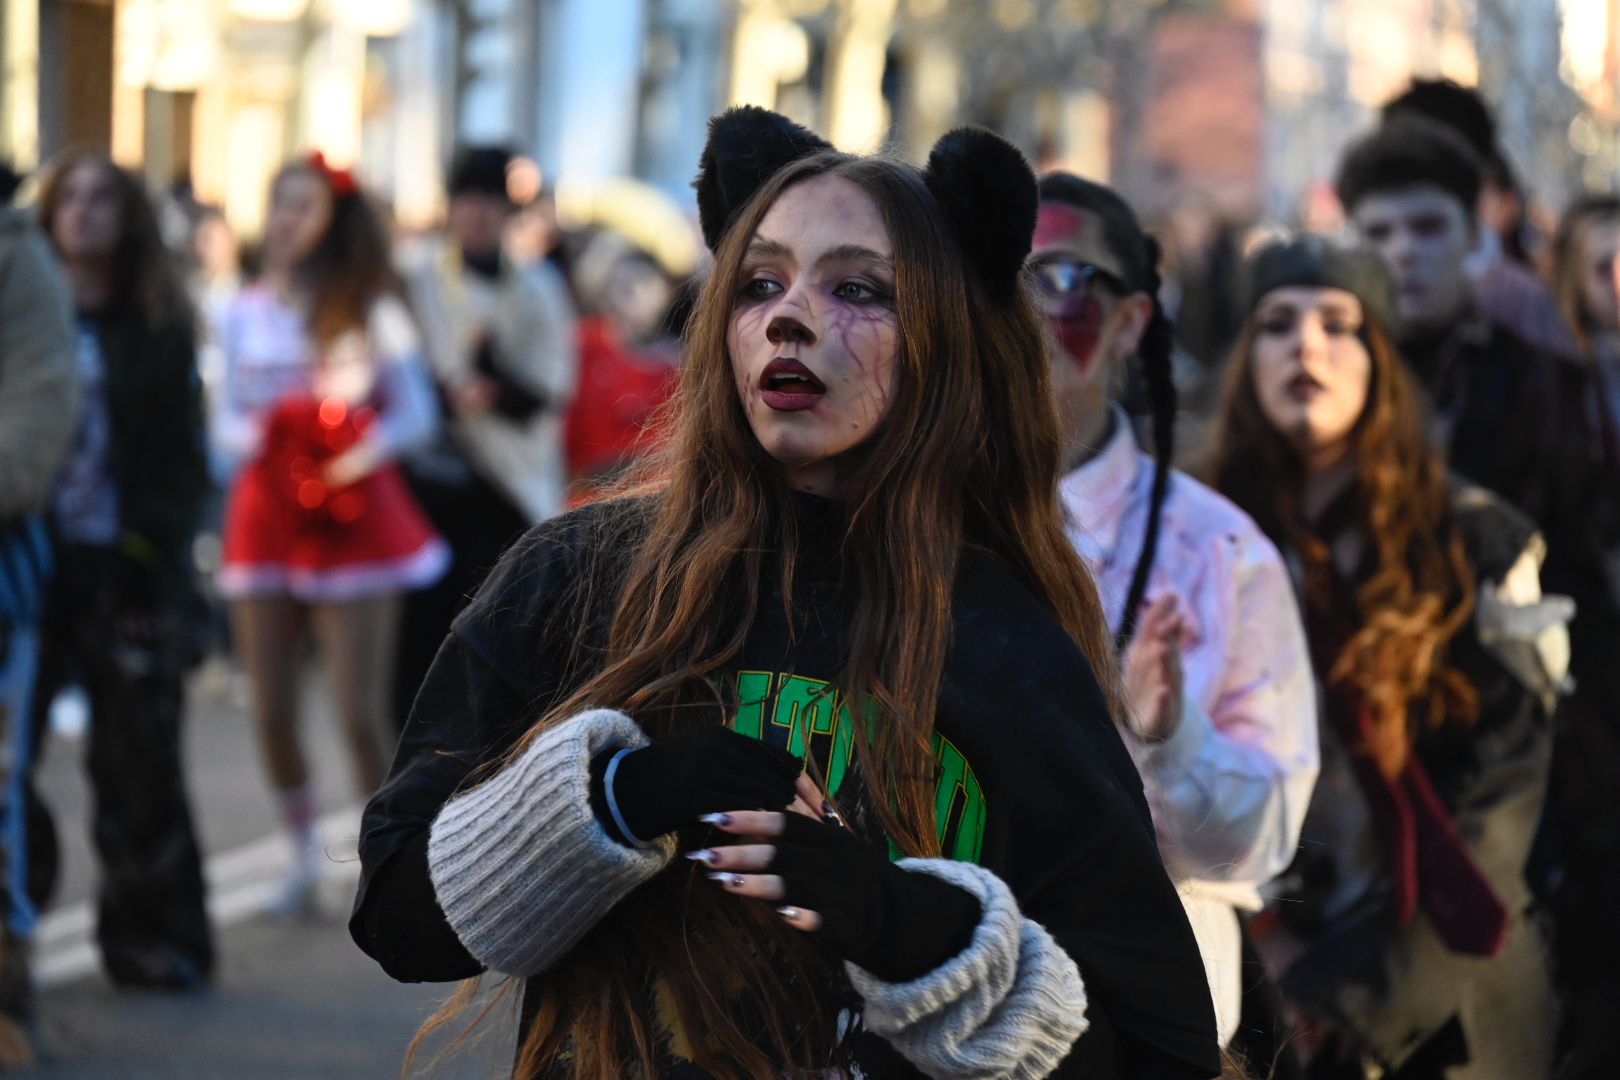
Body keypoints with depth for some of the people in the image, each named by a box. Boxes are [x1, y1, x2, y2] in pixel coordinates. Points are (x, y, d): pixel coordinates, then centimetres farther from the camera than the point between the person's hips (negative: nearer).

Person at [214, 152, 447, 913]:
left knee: (362, 713, -9)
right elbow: (226, 421, 11)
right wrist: (257, 436, -11)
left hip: (354, 522, -3)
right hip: (266, 517, 3)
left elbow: (417, 415, 0)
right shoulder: (245, 313, 11)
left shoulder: (370, 309, 4)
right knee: (271, 712, 1)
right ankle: (304, 856, 20)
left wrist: (361, 453, -17)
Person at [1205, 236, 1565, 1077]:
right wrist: (1263, 939, -12)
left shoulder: (1475, 545, -4)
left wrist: (1345, 1000, -12)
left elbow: (1492, 819, -8)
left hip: (1439, 1009, -1)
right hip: (1258, 985, 2)